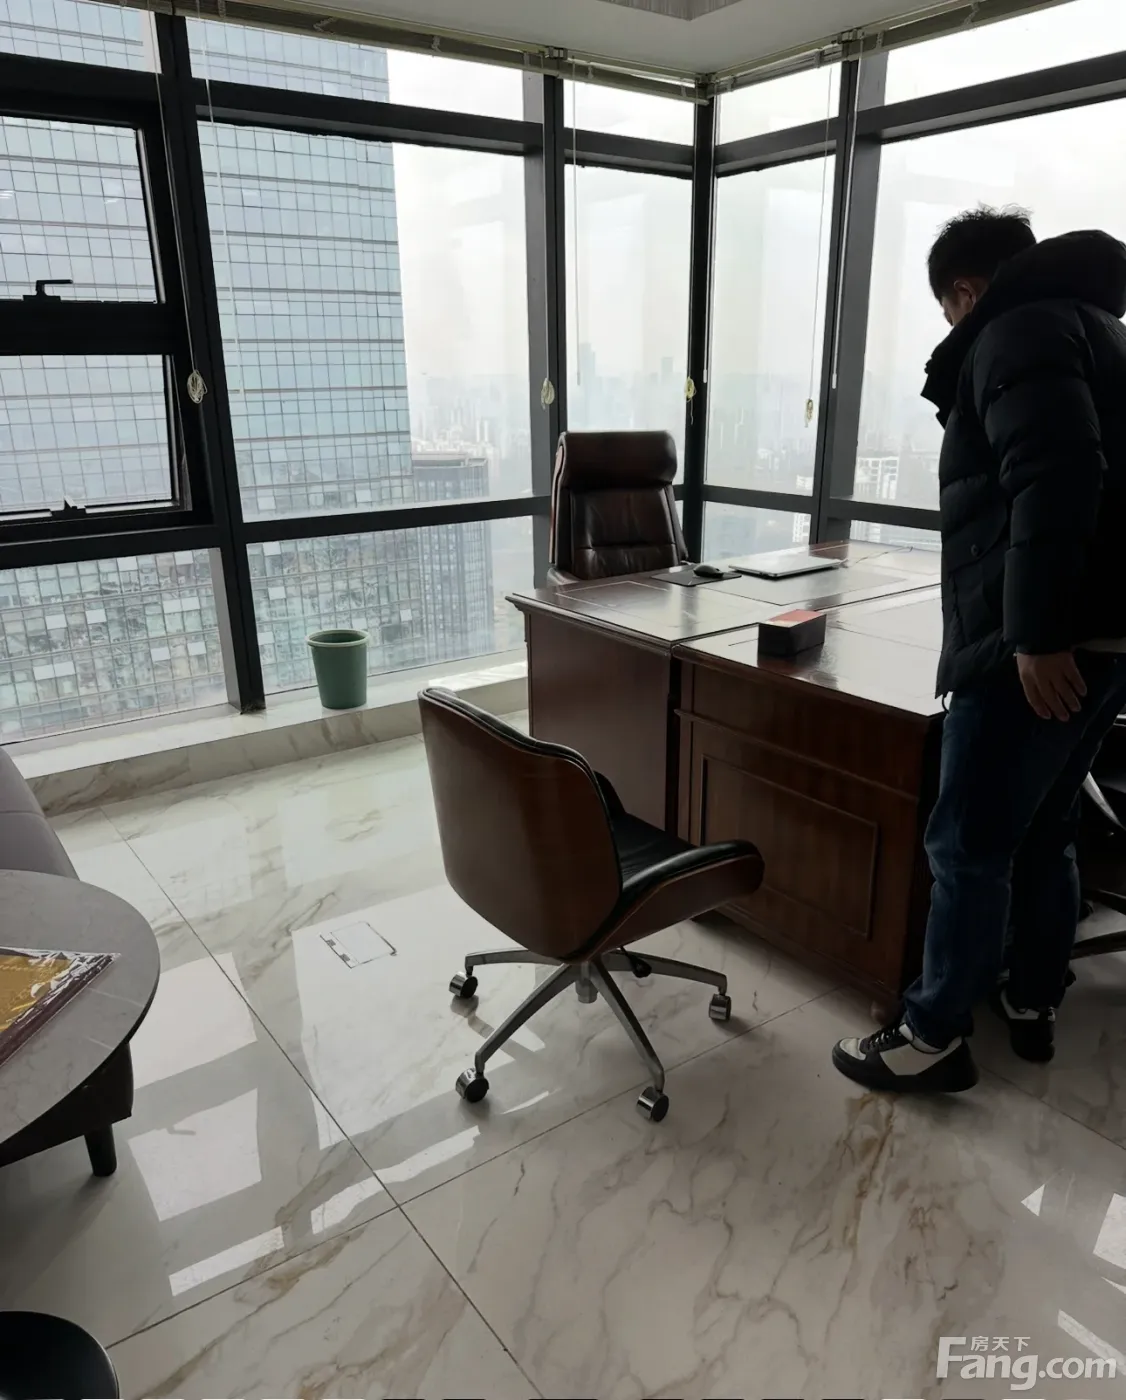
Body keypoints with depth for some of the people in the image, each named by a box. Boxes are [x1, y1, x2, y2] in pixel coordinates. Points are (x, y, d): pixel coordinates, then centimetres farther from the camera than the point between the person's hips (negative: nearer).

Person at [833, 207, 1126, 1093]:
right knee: (1044, 830, 18)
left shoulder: (1018, 329, -7)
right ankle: (1032, 1001, 32)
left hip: (1043, 641, -10)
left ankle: (935, 1036, 9)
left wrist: (1037, 633, -25)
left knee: (969, 841, -2)